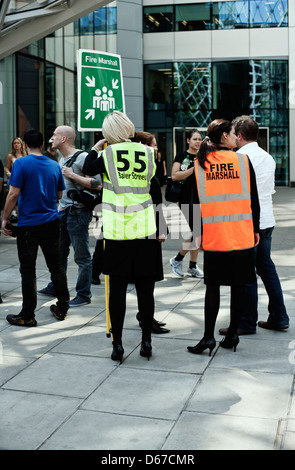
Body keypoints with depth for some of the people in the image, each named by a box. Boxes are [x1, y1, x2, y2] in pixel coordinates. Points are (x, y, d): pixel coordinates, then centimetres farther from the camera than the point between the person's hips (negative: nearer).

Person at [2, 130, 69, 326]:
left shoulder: (21, 164, -10)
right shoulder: (54, 166, 5)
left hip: (29, 224, -5)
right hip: (51, 223, 5)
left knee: (28, 271, 1)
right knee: (56, 266, 13)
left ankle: (28, 316, 6)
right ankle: (62, 308, 21)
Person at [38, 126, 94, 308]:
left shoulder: (82, 157, -12)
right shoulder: (62, 159, 17)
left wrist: (72, 175, -20)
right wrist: (58, 207, 18)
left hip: (78, 212, -9)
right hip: (63, 211, 9)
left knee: (82, 256, 0)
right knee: (59, 252, 18)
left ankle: (84, 296, 9)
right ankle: (55, 288, 32)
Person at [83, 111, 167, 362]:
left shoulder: (108, 154, -4)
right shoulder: (147, 154, 2)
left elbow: (88, 169, 13)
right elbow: (156, 195, 4)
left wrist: (95, 148, 26)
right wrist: (160, 229, 10)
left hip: (117, 232, -1)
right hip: (145, 231, 2)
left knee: (117, 289, 6)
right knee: (145, 289, 7)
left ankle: (117, 344, 9)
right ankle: (146, 342, 14)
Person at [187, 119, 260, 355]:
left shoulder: (199, 164, 1)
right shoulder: (243, 160, -1)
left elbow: (195, 201, 1)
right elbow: (253, 199, 2)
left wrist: (197, 233, 8)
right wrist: (256, 229, 11)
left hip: (213, 236, 1)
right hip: (242, 234, 0)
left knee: (213, 286, 7)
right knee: (238, 285, 8)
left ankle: (208, 337, 5)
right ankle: (232, 335, 14)